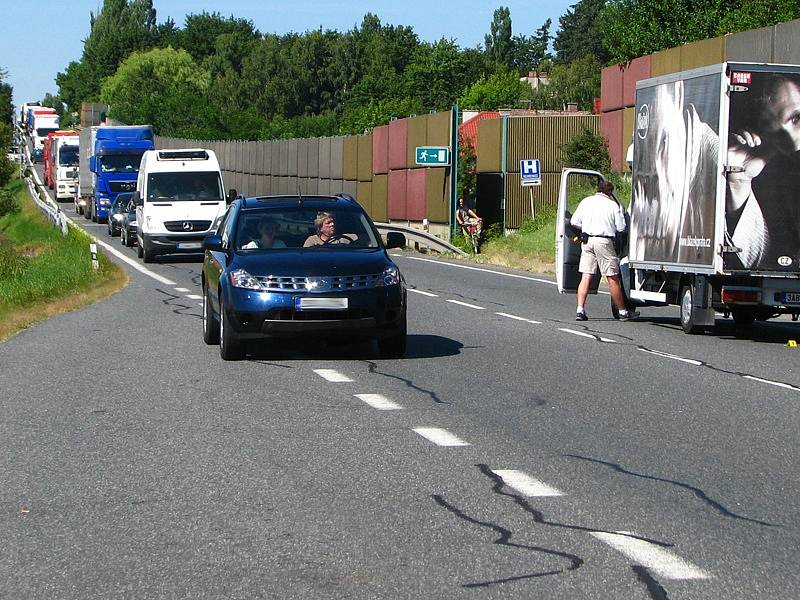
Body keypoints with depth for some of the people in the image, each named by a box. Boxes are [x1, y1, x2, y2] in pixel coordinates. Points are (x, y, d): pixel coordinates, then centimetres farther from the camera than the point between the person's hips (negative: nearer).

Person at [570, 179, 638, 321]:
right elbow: (621, 228, -2)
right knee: (613, 278, 2)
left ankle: (580, 310, -4)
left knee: (585, 277, 5)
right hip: (603, 241, -4)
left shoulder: (586, 201, 9)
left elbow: (574, 222, 7)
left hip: (587, 241, 4)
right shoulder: (613, 205, 0)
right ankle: (623, 312, 10)